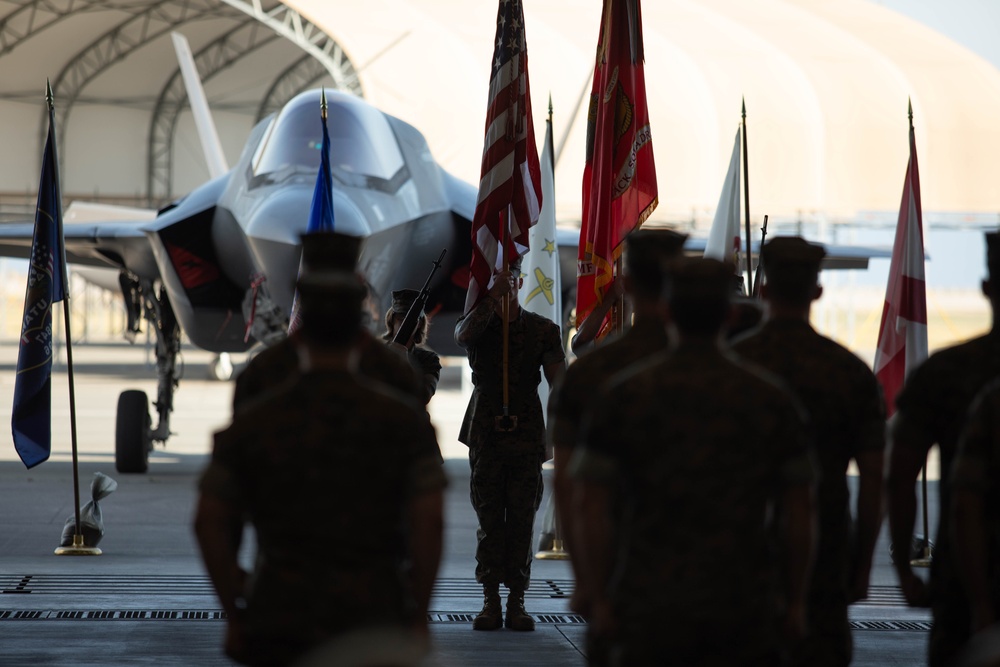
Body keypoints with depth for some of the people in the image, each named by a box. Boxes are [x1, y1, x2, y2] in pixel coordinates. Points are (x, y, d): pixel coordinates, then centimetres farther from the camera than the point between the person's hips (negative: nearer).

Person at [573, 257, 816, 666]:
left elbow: (592, 509, -4)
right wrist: (795, 601, 10)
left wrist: (600, 600, 2)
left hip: (650, 606, 0)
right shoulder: (771, 400, 1)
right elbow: (798, 514, 2)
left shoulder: (622, 397, -2)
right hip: (744, 612, 0)